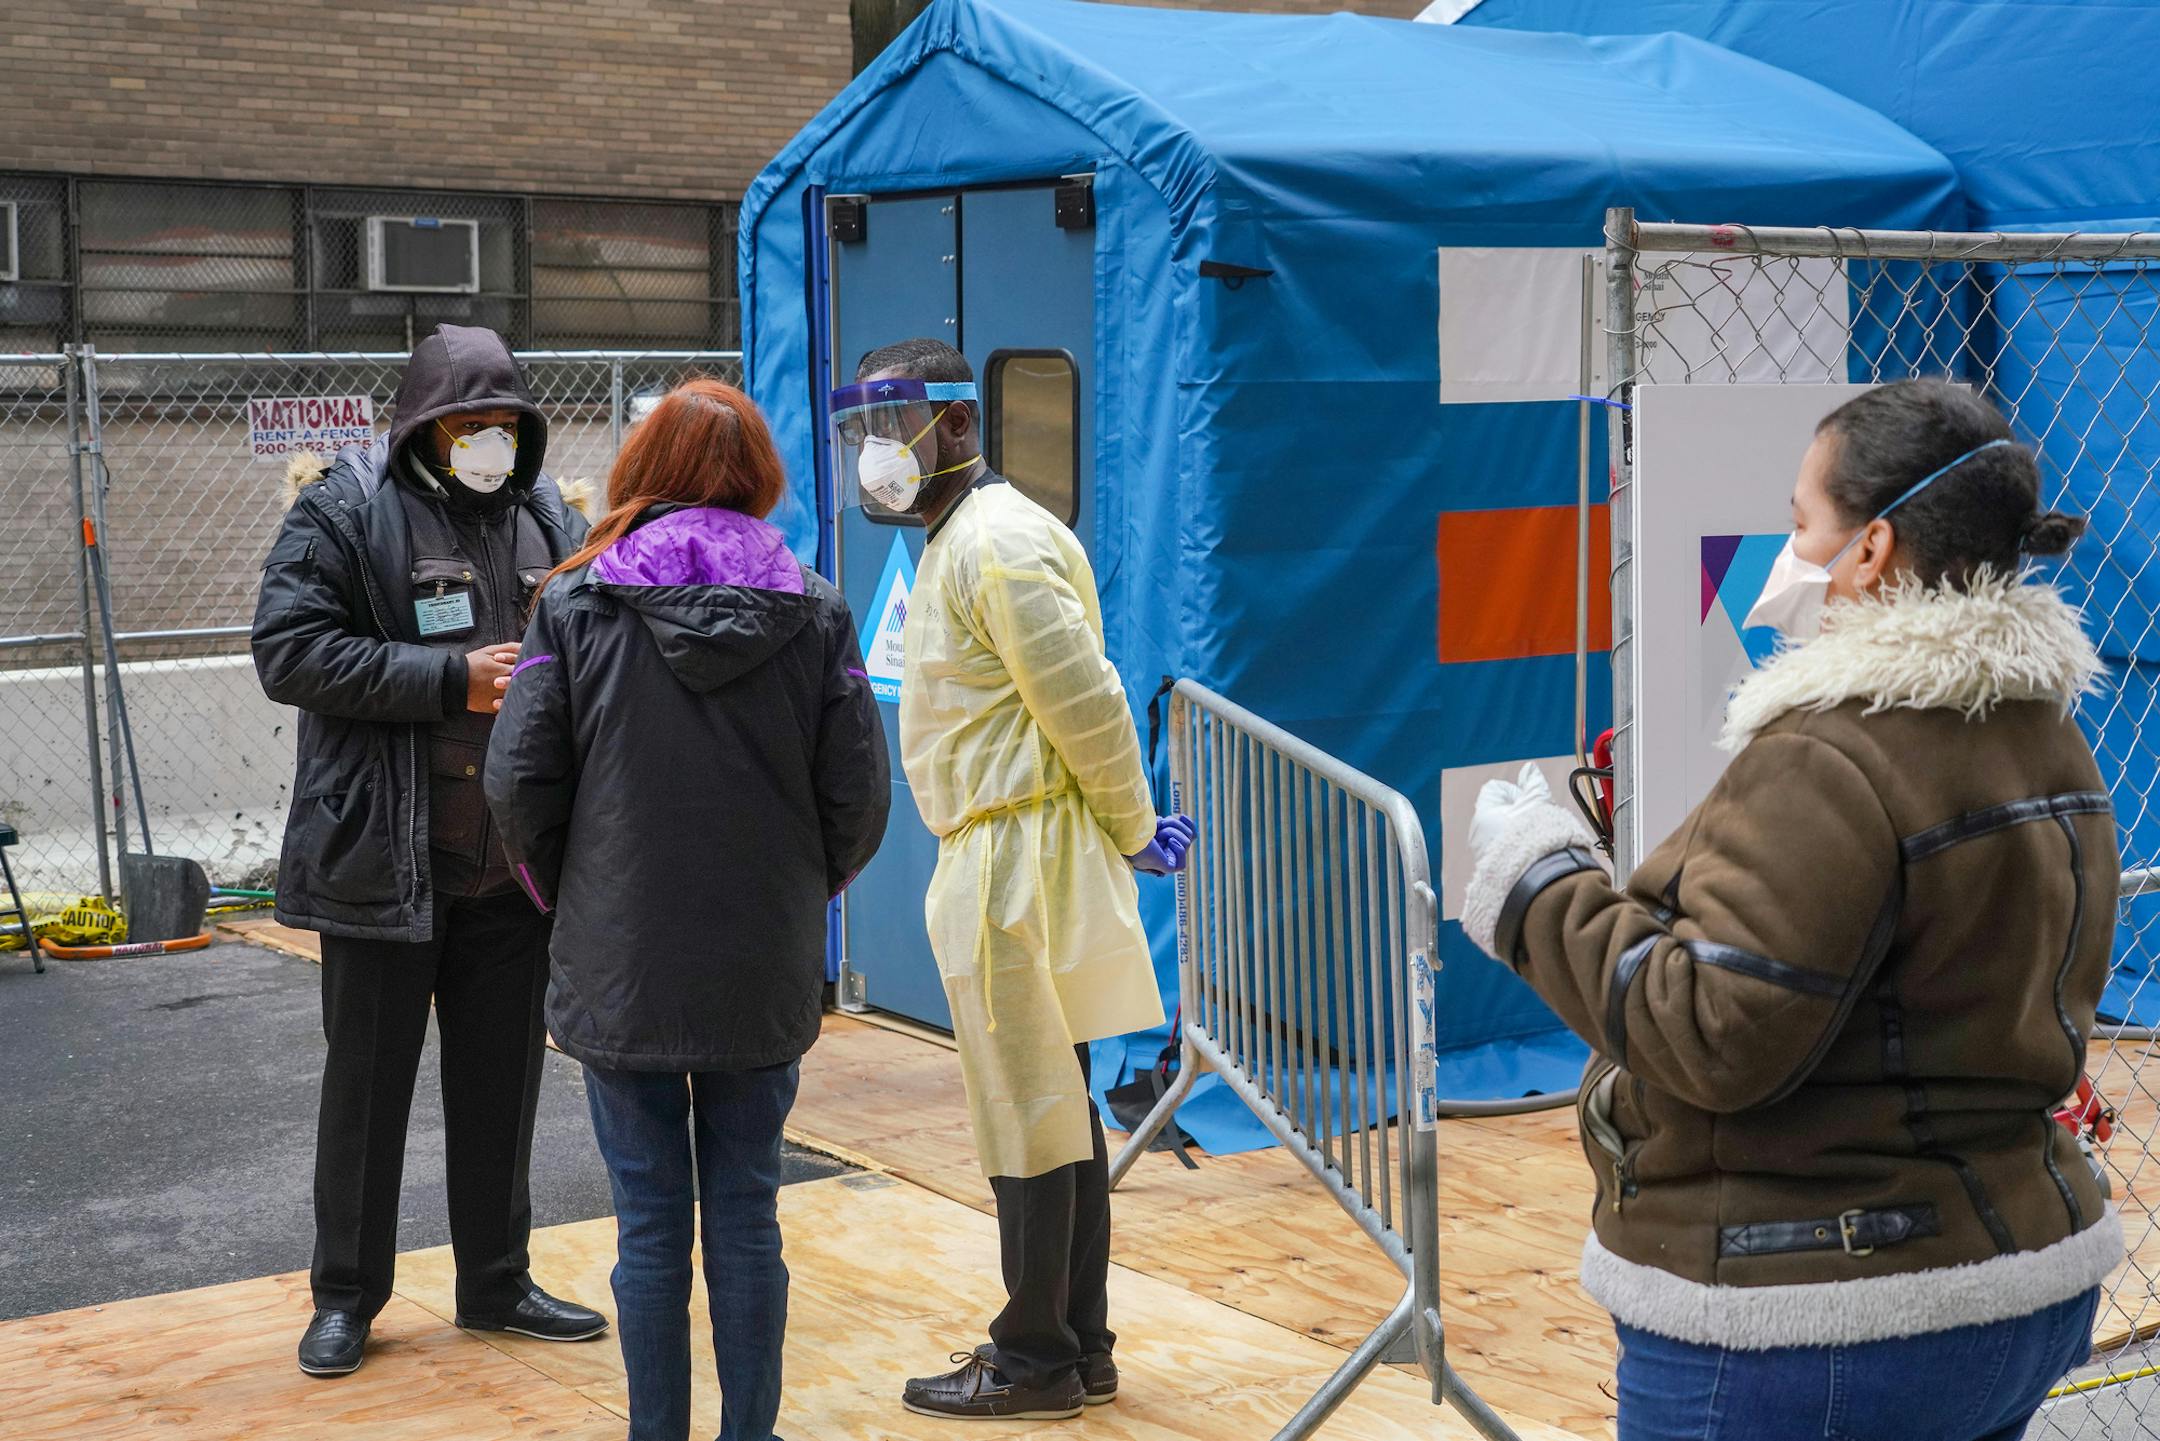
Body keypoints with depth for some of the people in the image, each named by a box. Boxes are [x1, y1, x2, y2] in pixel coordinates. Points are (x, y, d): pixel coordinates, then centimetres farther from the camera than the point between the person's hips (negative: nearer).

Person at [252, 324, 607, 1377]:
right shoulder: (345, 513, -6)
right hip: (386, 857, -4)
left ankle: (496, 1282, 28)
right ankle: (346, 1297, 21)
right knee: (368, 1078, 7)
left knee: (502, 1078, 14)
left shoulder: (547, 520, 9)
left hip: (515, 861, 5)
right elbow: (288, 652, -16)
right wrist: (453, 680, -19)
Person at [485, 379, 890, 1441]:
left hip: (620, 969, -1)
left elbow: (518, 781, -7)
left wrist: (570, 898, 9)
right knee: (746, 1213, 11)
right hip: (768, 977, 2)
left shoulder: (578, 604, -5)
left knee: (651, 1221, 7)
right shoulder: (814, 611, -1)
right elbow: (860, 794, -2)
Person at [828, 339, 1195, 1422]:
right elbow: (1075, 706, 20)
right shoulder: (957, 539, 18)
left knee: (1026, 1115, -2)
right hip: (1001, 861, 10)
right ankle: (1080, 1347, 23)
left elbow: (1086, 702, -19)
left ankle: (1035, 1363, 8)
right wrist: (1128, 823, 16)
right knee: (1058, 1106, 14)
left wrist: (1132, 833, -9)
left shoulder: (995, 542, -16)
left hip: (1017, 864, -10)